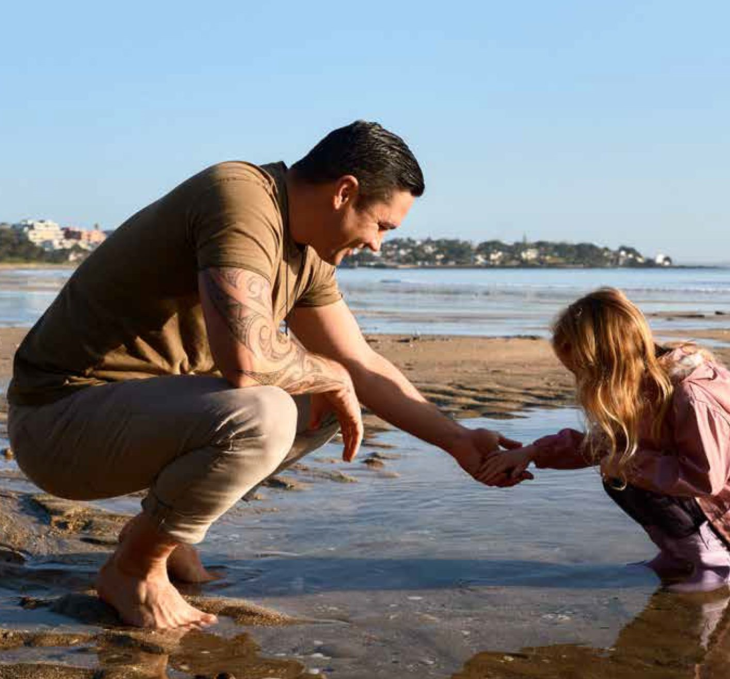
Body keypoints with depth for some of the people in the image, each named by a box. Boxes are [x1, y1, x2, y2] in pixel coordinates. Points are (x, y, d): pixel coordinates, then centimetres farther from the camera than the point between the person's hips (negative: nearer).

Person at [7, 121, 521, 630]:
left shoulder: (306, 259, 7)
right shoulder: (240, 197, -23)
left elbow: (362, 366, 15)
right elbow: (246, 355, -35)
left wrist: (457, 440, 13)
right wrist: (330, 376, -16)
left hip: (149, 405, 9)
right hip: (62, 415, -9)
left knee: (325, 400, 11)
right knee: (258, 416, -33)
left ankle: (163, 527, 14)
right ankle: (135, 565, -6)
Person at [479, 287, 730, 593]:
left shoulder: (691, 398, -31)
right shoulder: (648, 382, -3)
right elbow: (600, 442, 8)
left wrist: (632, 465, -27)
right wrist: (532, 453, 0)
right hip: (705, 500, 9)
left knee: (626, 483, -21)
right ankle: (681, 558, 11)